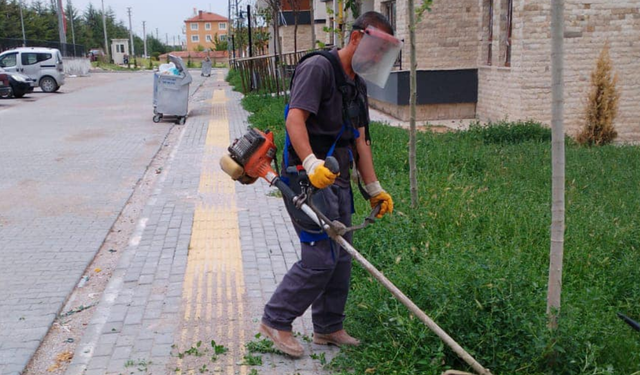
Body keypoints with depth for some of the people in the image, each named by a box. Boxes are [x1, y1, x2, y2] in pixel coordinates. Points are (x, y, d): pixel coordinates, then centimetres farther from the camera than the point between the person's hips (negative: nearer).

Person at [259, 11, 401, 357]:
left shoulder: (358, 85, 17)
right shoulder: (318, 68, -11)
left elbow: (360, 141, 18)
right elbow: (295, 119, -23)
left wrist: (374, 189, 15)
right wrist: (312, 164, -37)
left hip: (338, 181, 9)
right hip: (308, 181, -9)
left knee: (341, 257, 12)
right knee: (321, 257, -11)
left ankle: (328, 328, 26)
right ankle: (275, 322, 6)